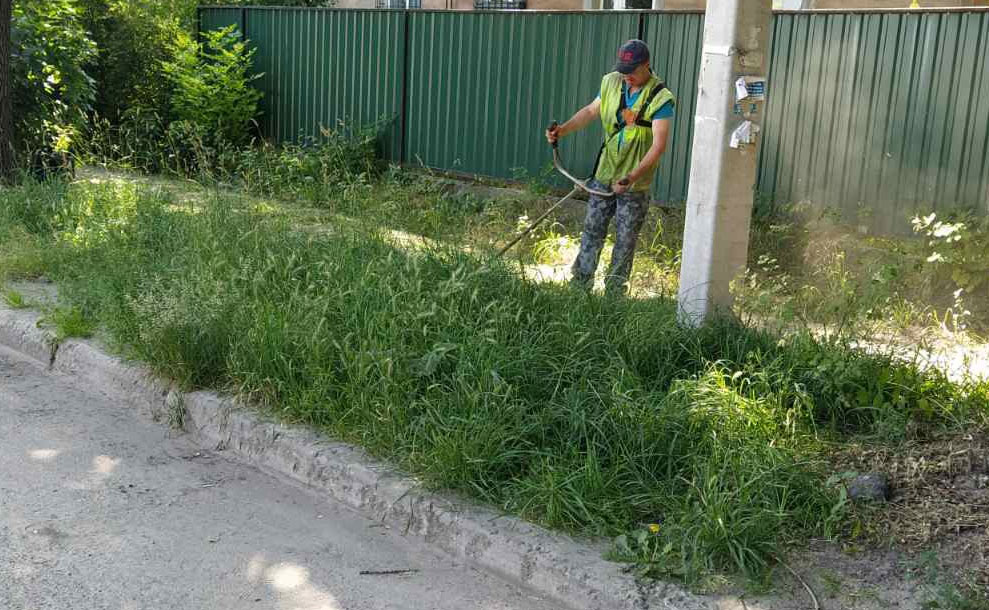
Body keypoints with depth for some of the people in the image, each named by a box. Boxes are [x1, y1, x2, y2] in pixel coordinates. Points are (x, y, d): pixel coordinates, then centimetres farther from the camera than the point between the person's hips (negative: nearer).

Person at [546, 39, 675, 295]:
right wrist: (563, 130, -2)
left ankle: (614, 292, 17)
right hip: (604, 175, 5)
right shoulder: (612, 82, 0)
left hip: (635, 185, -5)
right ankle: (580, 285, 21)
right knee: (592, 231, 11)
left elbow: (659, 145, -24)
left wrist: (632, 177, -34)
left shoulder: (660, 99, -17)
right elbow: (591, 111, 14)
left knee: (625, 241, 6)